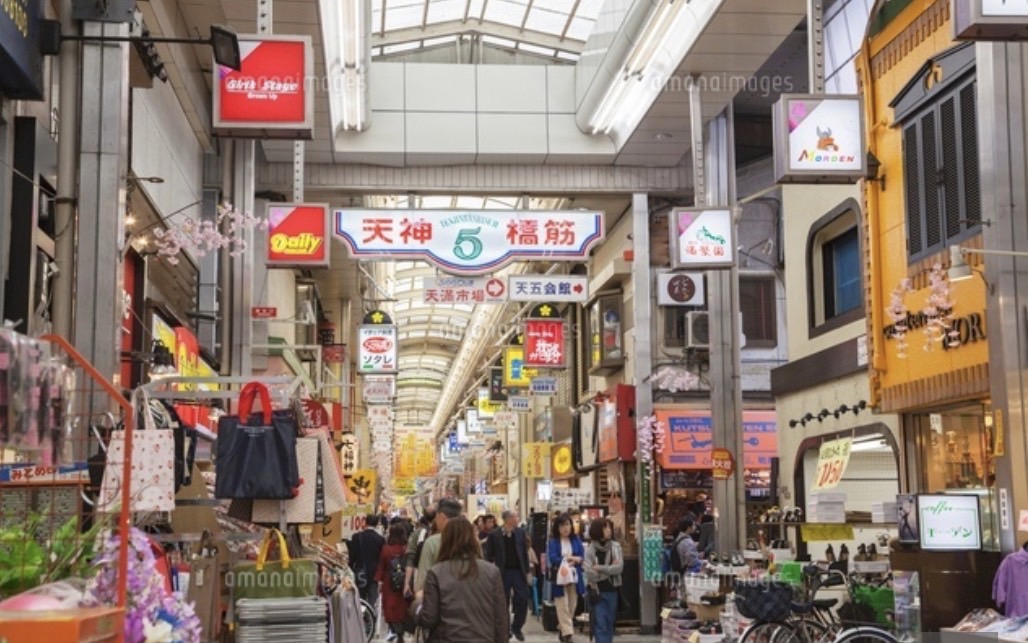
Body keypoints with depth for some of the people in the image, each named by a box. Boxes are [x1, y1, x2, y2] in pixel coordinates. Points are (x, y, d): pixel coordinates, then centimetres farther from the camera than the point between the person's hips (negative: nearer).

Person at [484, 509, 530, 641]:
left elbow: (525, 552, 6)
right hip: (503, 572, -2)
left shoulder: (521, 533, 2)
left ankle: (516, 627, 16)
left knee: (523, 600, -2)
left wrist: (527, 570, 3)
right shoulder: (494, 535, -7)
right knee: (503, 602, 6)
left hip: (519, 571, 2)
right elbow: (489, 555, -3)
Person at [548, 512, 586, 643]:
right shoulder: (553, 541, -4)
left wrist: (570, 560, -17)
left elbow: (582, 556, -1)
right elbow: (552, 559, -13)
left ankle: (563, 629, 25)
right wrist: (571, 559, -10)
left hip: (574, 577, 4)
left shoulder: (576, 539, 6)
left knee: (572, 606, 9)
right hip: (559, 578, -4)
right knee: (563, 607, -8)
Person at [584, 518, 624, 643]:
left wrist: (600, 568, -13)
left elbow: (619, 568, -8)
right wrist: (609, 569, -9)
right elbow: (589, 573, -13)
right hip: (598, 590, -3)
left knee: (609, 623, 10)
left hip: (612, 590, 3)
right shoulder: (589, 549, -5)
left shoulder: (616, 547, 3)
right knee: (600, 623, -7)